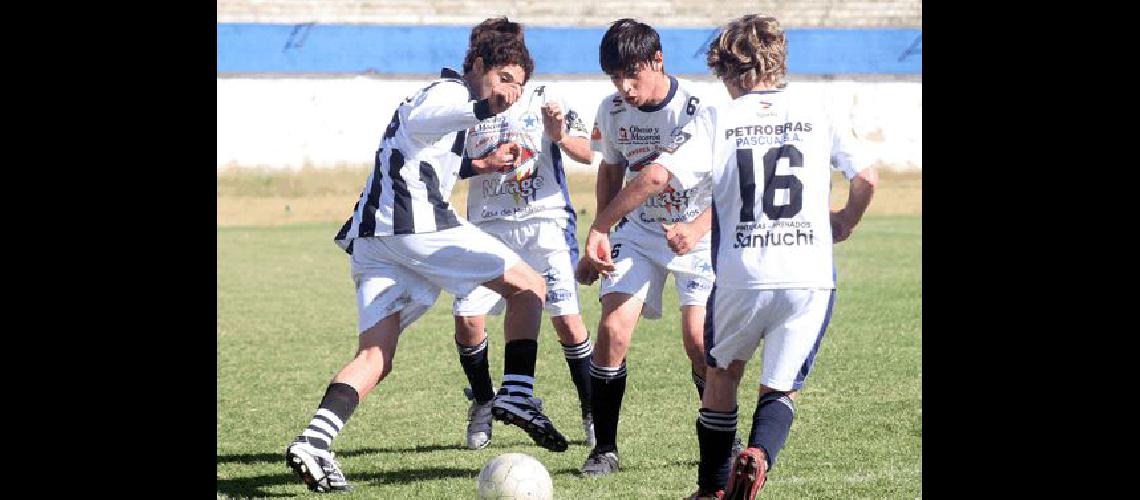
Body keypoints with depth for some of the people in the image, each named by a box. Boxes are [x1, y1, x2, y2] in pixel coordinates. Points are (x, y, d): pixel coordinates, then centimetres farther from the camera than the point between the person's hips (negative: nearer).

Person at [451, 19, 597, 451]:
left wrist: (562, 136, -23)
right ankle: (483, 403, 14)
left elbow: (587, 155, -3)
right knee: (467, 317, -10)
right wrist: (484, 164, -12)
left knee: (566, 318, -10)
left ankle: (592, 411, 5)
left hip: (546, 222, -1)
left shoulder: (544, 100, 2)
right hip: (489, 226, 2)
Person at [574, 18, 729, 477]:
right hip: (639, 232, 4)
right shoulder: (612, 111, -7)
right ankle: (605, 448, -1)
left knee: (699, 339, -15)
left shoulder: (698, 108, -21)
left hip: (699, 232, -4)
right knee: (612, 329, -12)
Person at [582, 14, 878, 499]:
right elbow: (867, 178, 4)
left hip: (740, 277, 0)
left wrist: (600, 225, -1)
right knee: (781, 388, 11)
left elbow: (656, 173, -9)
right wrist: (846, 221, 24)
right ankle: (759, 453, -20)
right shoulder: (817, 115, 5)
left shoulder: (716, 120, 1)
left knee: (722, 374, 24)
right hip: (810, 277, 0)